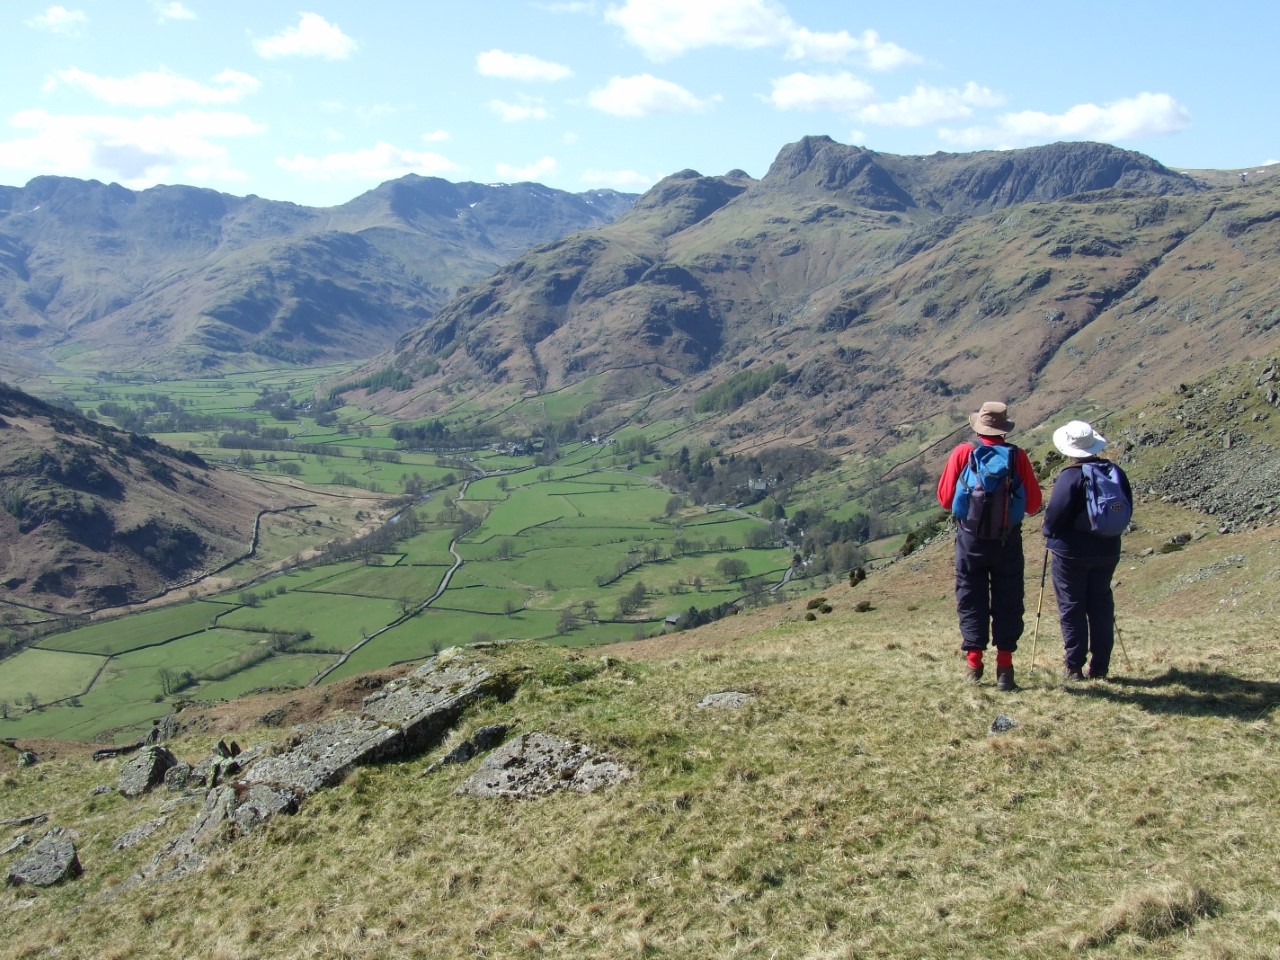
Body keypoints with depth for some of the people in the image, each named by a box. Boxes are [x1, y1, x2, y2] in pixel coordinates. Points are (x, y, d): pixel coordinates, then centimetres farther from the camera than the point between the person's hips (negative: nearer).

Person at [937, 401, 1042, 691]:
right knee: (1007, 602, 8)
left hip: (972, 537, 0)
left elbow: (945, 498, -2)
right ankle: (1004, 667, 5)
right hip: (1008, 539, 0)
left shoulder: (963, 453, -6)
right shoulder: (1018, 455, -4)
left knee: (971, 599, 10)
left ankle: (974, 661, 8)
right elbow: (1033, 504, -1)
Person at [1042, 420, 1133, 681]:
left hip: (1072, 551, -5)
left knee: (1072, 607, 3)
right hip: (1107, 550, 6)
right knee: (1101, 605, 13)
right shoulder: (1115, 472, 2)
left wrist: (1049, 533, -1)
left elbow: (1055, 513, -20)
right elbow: (1127, 509, 10)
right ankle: (1100, 666, 15)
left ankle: (1075, 667, 4)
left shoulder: (1070, 476, -18)